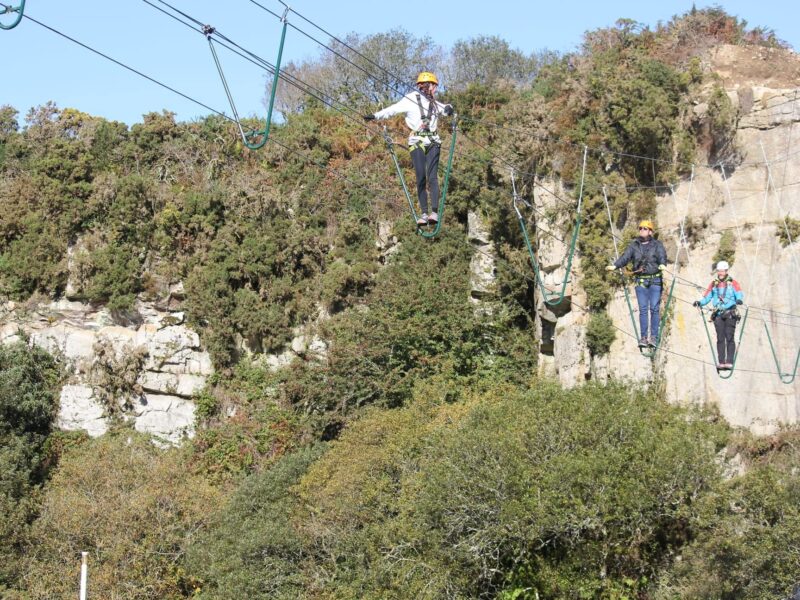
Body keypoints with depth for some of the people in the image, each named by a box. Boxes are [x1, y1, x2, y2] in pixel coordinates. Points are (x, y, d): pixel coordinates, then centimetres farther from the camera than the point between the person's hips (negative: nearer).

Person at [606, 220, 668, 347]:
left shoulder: (657, 245, 4)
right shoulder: (634, 246, 10)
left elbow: (662, 256, -14)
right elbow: (625, 257, -3)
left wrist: (662, 264, -37)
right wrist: (614, 266, -22)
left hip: (655, 280, -2)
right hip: (641, 281, 2)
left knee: (654, 308, -5)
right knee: (643, 309, -1)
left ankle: (654, 337, -3)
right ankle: (643, 337, -1)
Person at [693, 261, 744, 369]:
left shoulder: (733, 283, 3)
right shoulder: (713, 284, 13)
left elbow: (739, 294, -11)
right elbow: (707, 297, 12)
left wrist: (739, 299, -34)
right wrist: (700, 302, -8)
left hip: (730, 314, -3)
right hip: (718, 314, 3)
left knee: (729, 338, -8)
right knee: (720, 338, 0)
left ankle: (729, 362, -10)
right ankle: (721, 362, 0)